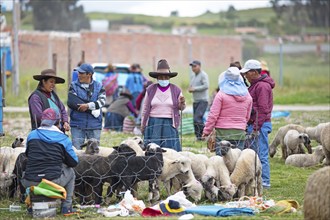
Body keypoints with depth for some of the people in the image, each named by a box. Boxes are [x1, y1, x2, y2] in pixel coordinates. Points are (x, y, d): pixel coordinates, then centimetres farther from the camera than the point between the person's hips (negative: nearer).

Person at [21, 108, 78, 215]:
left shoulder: (32, 135, 6)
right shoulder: (63, 139, 0)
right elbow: (74, 162, 7)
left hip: (31, 182, 2)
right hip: (54, 181, -2)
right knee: (70, 172, 28)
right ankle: (66, 207, 23)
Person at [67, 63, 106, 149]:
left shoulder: (98, 86, 7)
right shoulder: (74, 85, 4)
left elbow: (102, 101, -8)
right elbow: (71, 103, -10)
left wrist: (88, 105, -24)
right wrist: (92, 110, -13)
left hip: (94, 126, 1)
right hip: (77, 125, -1)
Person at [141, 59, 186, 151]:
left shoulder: (176, 90, 7)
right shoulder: (150, 89, 7)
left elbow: (181, 108, 13)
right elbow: (145, 108, 12)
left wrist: (182, 103, -10)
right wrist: (142, 125, 11)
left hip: (169, 124, 0)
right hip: (153, 123, 0)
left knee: (171, 149, -4)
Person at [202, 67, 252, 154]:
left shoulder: (222, 94, -8)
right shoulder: (247, 96, 8)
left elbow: (213, 115, -9)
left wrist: (206, 131, -1)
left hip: (223, 132, -5)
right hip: (240, 133, 5)